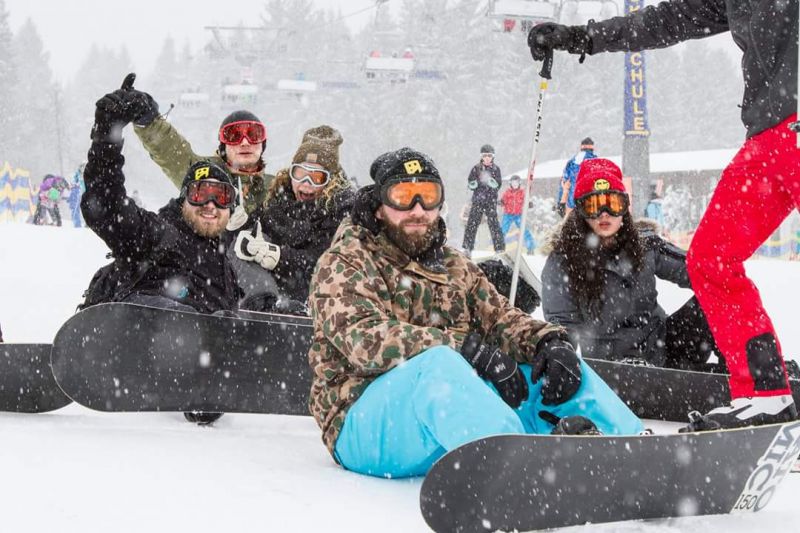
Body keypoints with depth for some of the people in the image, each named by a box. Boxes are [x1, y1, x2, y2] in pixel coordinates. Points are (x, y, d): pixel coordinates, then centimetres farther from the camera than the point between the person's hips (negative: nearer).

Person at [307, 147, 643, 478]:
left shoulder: (454, 266, 23)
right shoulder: (344, 264, 1)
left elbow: (500, 318, 11)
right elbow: (367, 340, -16)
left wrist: (549, 341, -13)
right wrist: (472, 351, -25)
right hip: (366, 422, -7)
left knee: (556, 365, -2)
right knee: (437, 363, -35)